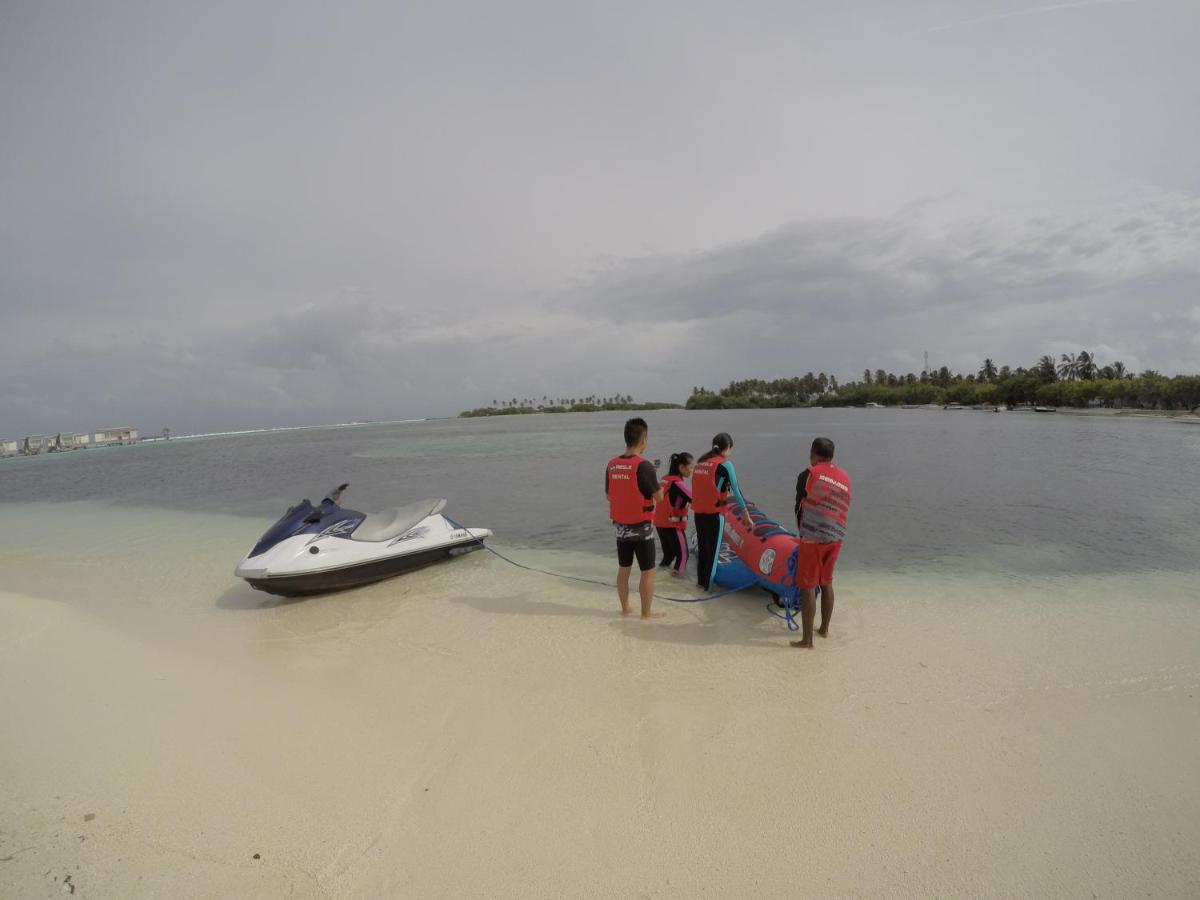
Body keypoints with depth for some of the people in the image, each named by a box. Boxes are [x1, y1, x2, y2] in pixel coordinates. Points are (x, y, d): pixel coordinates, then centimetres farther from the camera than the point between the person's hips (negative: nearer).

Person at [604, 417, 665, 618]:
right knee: (648, 571, 7)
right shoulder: (644, 465, -19)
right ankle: (646, 613, 14)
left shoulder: (611, 465, -1)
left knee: (623, 569, 17)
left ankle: (625, 608, 28)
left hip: (621, 526, 6)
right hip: (641, 527, -6)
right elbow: (659, 497, -12)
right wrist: (654, 479, 5)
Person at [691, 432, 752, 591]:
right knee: (713, 549, 7)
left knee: (702, 547, 18)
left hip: (698, 512, 6)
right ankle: (708, 584, 13)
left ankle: (701, 580, 29)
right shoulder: (725, 464, -8)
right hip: (714, 513, -6)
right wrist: (747, 516, -1)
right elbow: (736, 490, -7)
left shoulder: (700, 462, 9)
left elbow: (701, 487, 11)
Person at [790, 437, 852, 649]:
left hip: (812, 537, -5)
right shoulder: (845, 477, 9)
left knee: (808, 586, 0)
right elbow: (843, 509, 11)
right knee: (826, 583, 20)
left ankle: (807, 638, 3)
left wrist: (801, 532, 15)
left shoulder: (808, 474, -6)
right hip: (835, 538, 6)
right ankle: (824, 629, 32)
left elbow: (799, 508, 0)